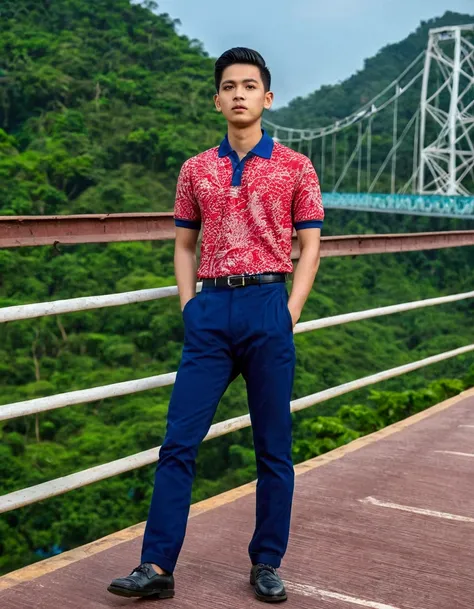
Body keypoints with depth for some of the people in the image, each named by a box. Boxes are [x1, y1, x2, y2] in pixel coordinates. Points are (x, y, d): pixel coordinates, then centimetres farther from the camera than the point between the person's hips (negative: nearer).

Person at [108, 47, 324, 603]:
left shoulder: (295, 168, 5)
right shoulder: (195, 170, 12)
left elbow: (309, 245, 6)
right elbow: (184, 245, 16)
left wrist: (290, 311, -5)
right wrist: (189, 306, 3)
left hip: (267, 307, -2)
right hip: (211, 310, 2)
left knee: (274, 447, 5)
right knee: (178, 442, -2)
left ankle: (266, 565, 18)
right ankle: (157, 567, 5)